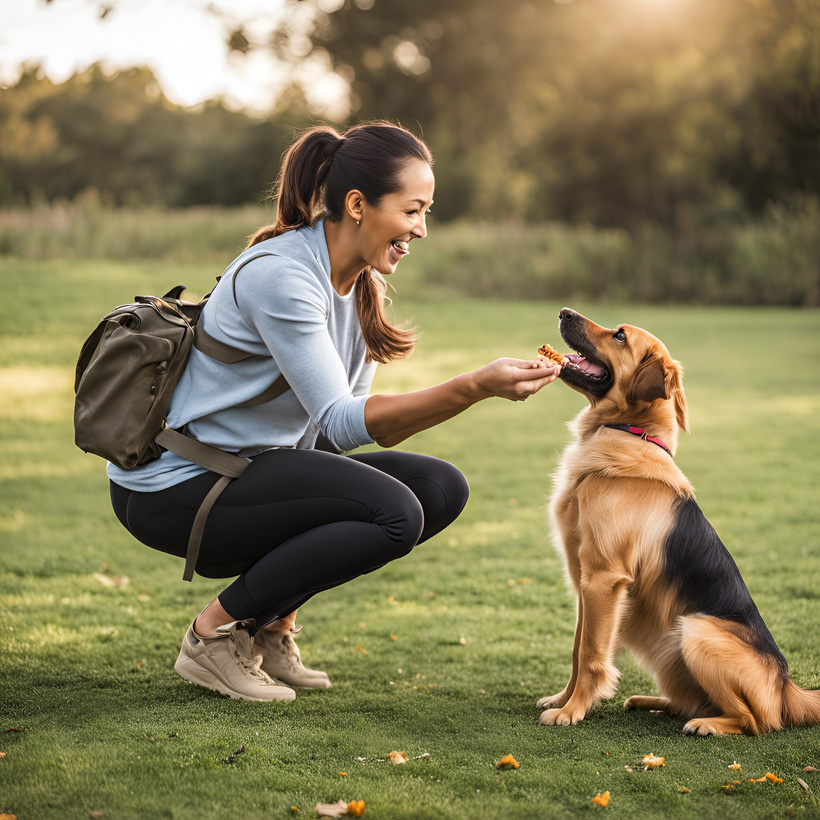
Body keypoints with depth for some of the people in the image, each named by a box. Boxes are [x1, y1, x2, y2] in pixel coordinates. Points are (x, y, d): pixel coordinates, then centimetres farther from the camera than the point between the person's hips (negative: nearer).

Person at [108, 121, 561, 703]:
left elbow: (366, 425, 5)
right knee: (394, 513, -25)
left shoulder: (361, 283, 5)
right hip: (172, 486, -9)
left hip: (250, 468, 9)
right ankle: (214, 635, -8)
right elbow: (341, 422, -28)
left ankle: (270, 621, 7)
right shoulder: (278, 274, -23)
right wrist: (476, 387, -37)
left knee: (441, 487, -4)